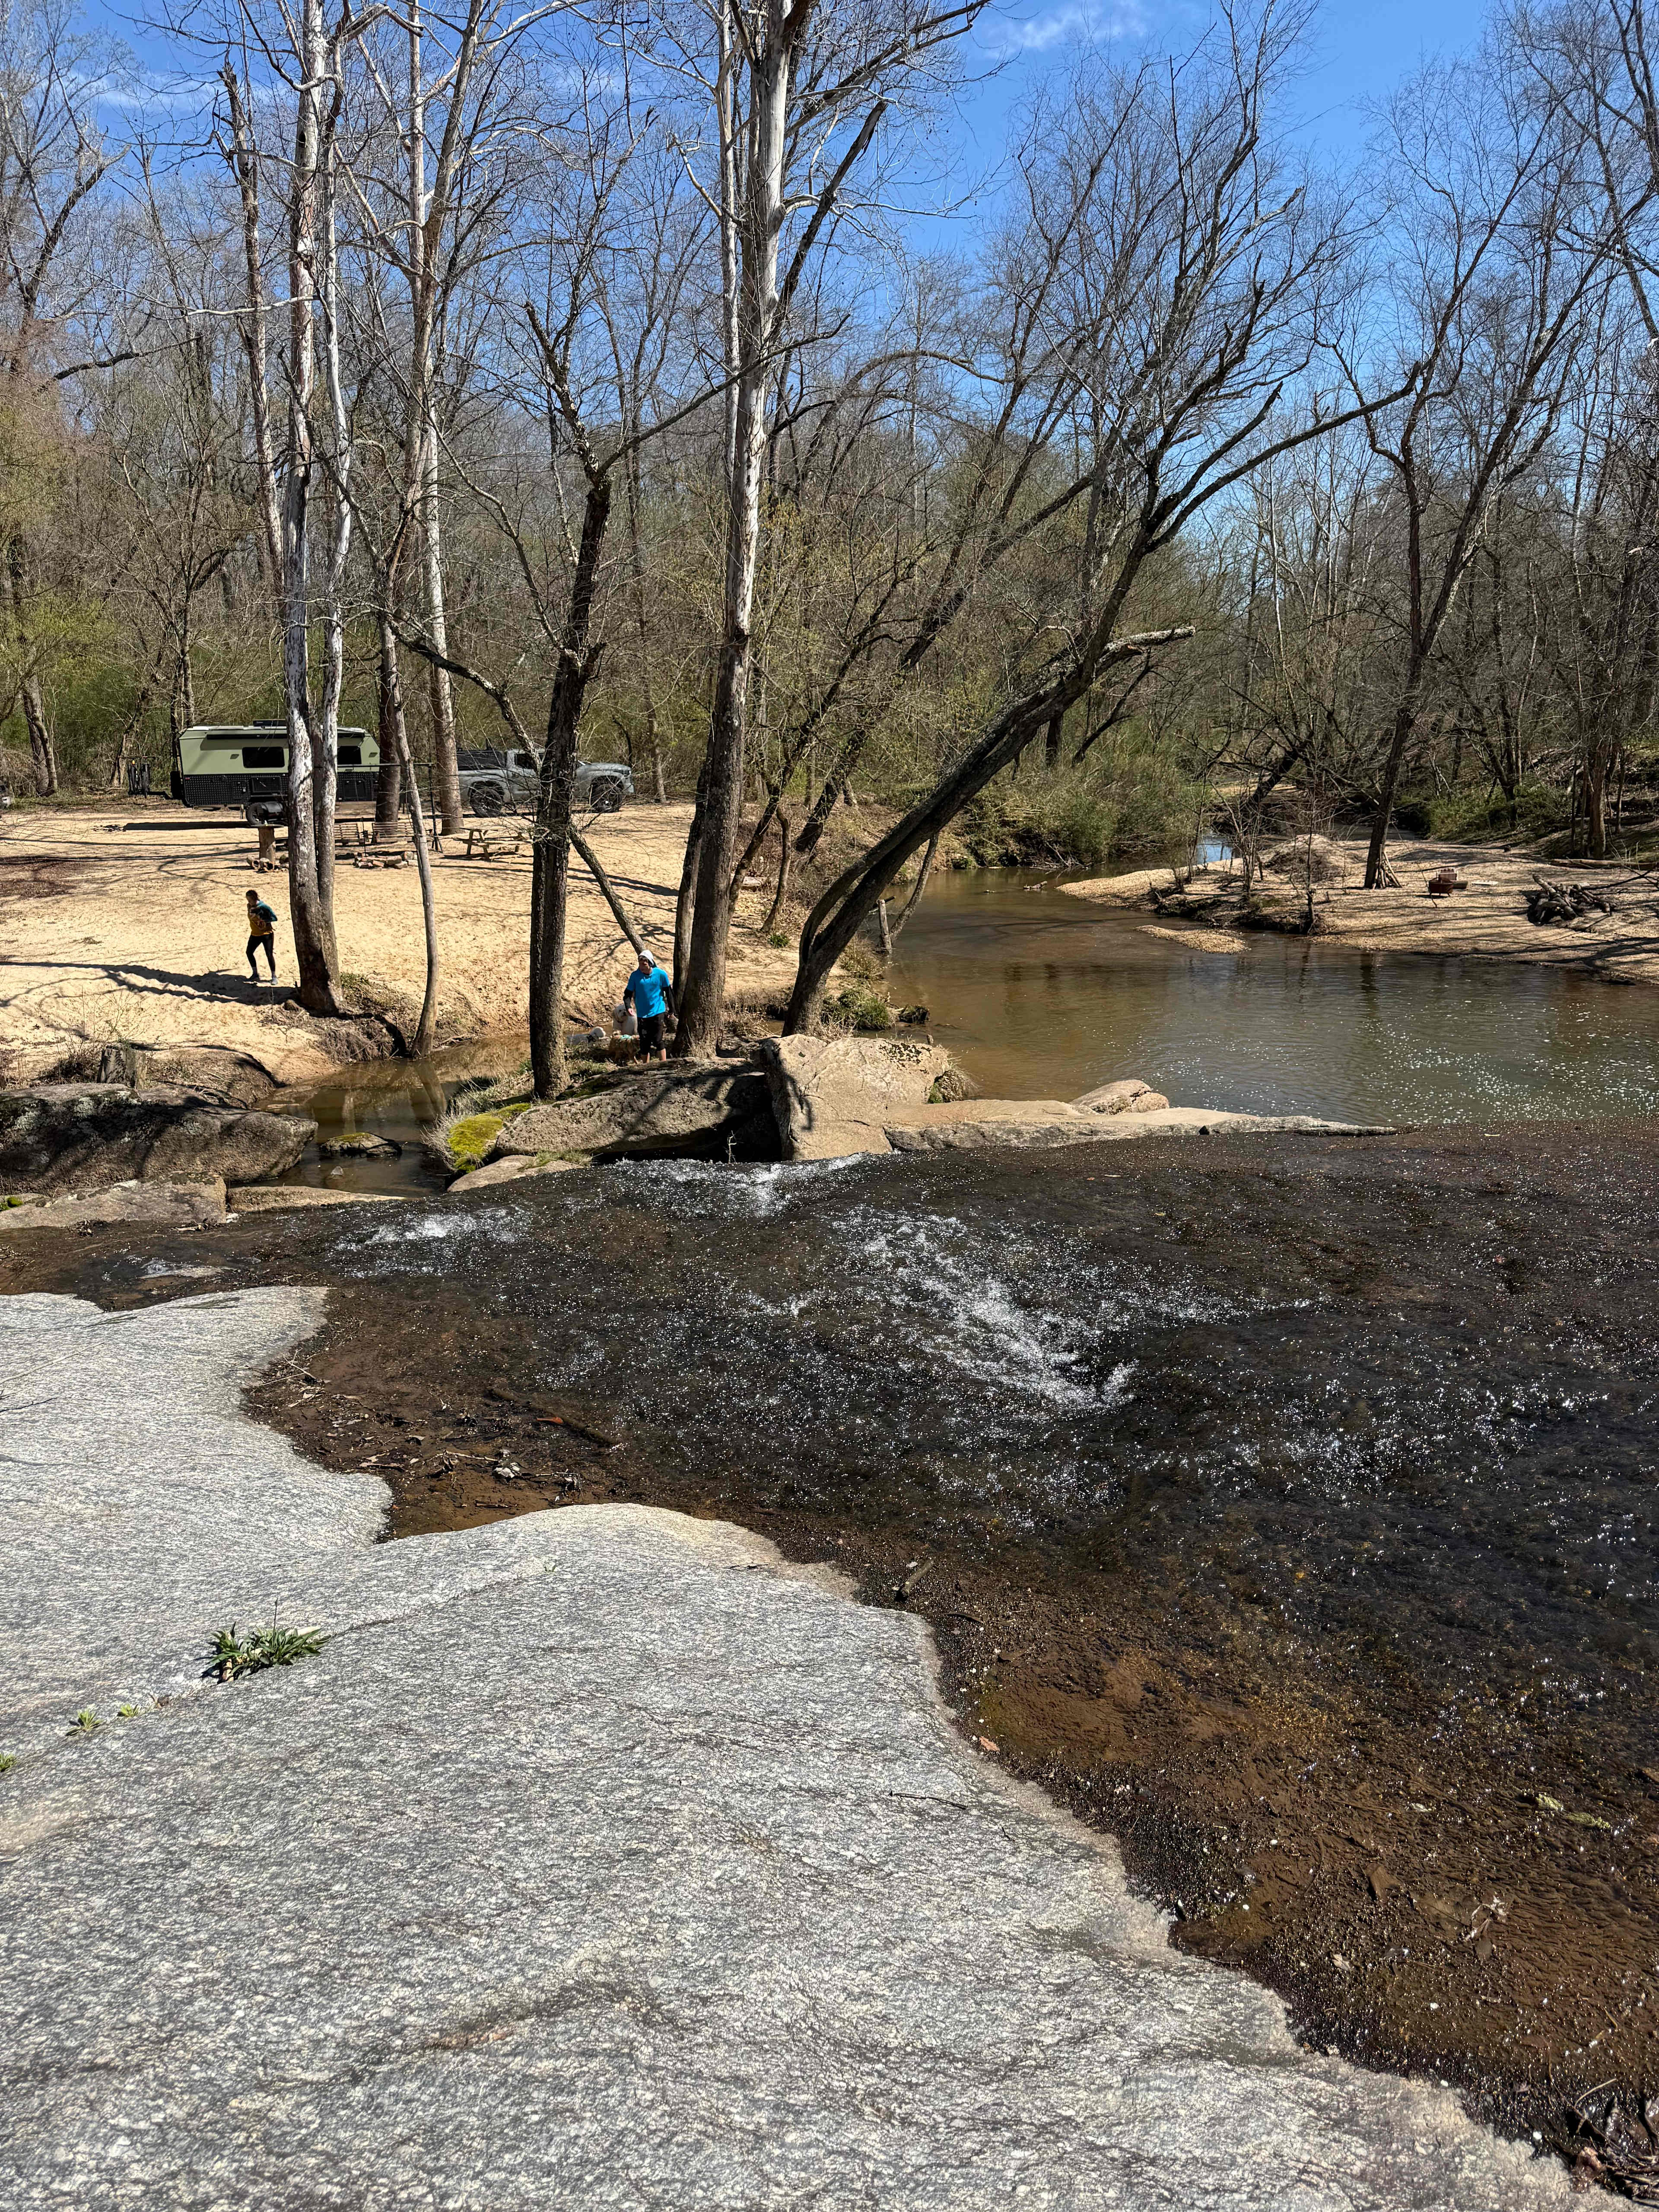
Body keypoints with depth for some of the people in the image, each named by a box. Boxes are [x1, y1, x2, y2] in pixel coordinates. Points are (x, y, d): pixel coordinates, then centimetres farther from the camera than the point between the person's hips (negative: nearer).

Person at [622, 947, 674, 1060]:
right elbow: (628, 993, 3)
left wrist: (671, 1010, 10)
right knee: (644, 1043, 6)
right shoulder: (635, 976, -3)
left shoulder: (660, 974, -5)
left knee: (659, 1041, -5)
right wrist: (628, 1007, -15)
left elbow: (669, 992, 6)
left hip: (658, 1012, -2)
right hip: (642, 1015, 2)